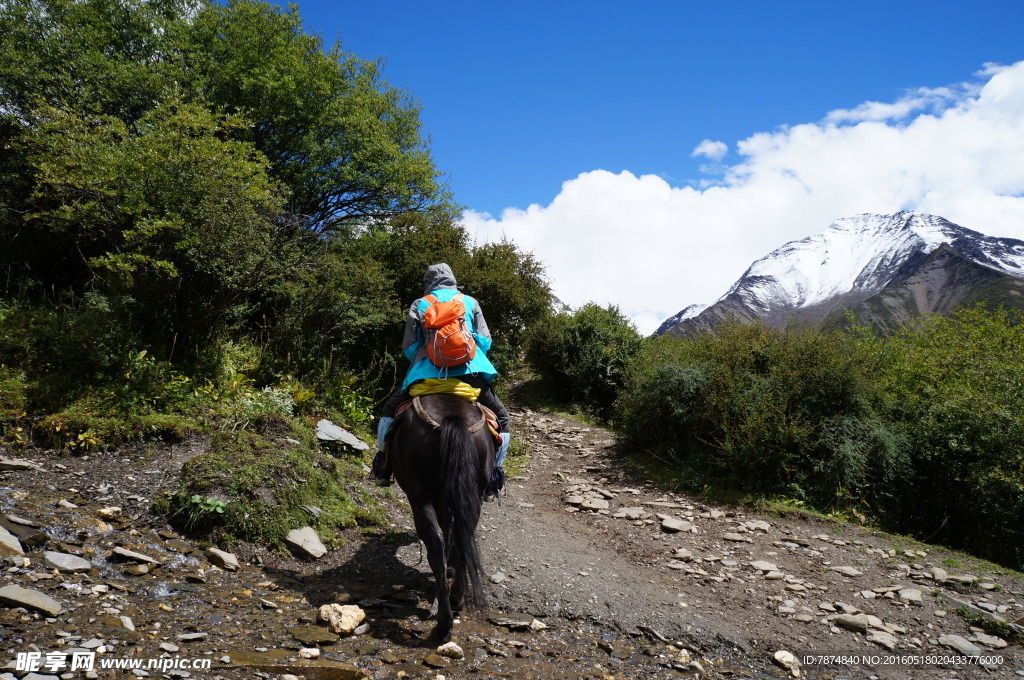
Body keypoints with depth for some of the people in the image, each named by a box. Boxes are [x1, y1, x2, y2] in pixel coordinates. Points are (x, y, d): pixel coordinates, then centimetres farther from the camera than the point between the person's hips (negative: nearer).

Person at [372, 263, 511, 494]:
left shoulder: (419, 305, 15)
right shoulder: (470, 302, 17)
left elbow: (409, 347, 11)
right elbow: (485, 341, 10)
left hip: (428, 372, 0)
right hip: (470, 374, 0)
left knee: (390, 411, 21)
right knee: (501, 420, 16)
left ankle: (383, 467, 15)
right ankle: (494, 473, 8)